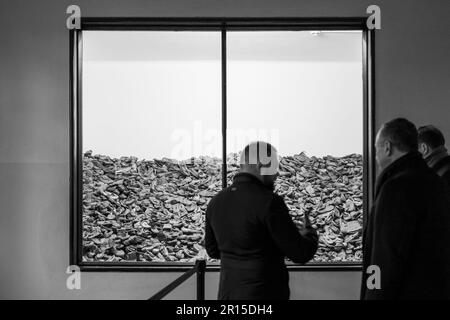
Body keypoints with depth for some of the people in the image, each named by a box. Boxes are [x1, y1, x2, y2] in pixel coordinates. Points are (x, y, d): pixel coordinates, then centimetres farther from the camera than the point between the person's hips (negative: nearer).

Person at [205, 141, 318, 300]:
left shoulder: (216, 202, 1)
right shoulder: (268, 202, -20)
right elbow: (300, 253, -14)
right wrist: (310, 234, 7)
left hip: (228, 293, 6)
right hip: (265, 294, -6)